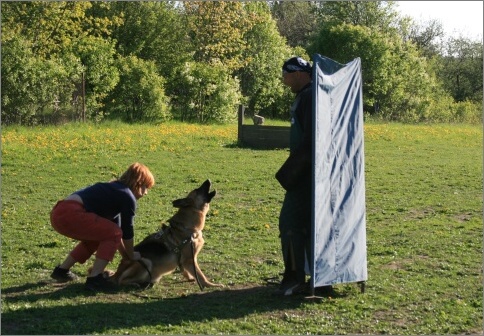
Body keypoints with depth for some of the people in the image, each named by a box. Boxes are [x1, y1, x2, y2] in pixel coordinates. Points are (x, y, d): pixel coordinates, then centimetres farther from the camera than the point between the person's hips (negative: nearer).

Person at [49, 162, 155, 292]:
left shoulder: (114, 190, 28)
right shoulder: (128, 197, 0)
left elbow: (115, 224, 34)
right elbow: (127, 230, 4)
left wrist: (124, 254, 36)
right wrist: (131, 255, 21)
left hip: (59, 213, 10)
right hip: (71, 214, -10)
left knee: (97, 234, 29)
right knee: (113, 233, -3)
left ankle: (62, 270, 32)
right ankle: (94, 278, -8)